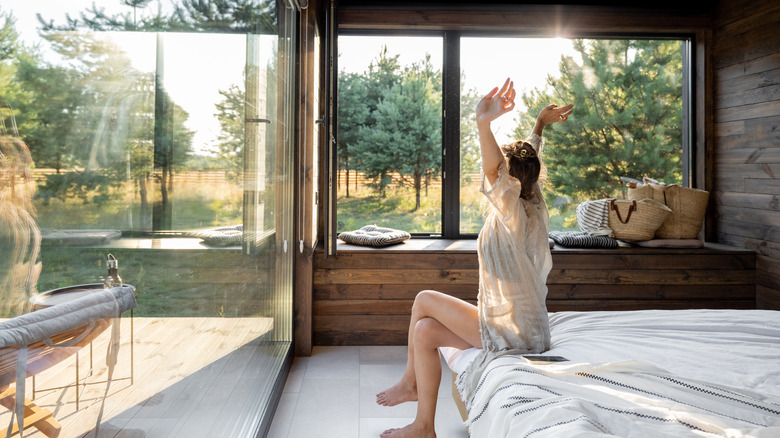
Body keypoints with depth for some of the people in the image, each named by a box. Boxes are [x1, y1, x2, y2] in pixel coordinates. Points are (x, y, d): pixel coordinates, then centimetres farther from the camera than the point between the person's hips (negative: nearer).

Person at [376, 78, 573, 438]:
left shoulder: (514, 214, -20)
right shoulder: (532, 208, 6)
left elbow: (493, 170, -41)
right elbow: (528, 158, 22)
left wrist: (484, 125, -55)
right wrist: (540, 124, 32)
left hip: (512, 332, -9)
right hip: (516, 325, 9)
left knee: (424, 300, -7)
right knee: (425, 332, 2)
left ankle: (409, 382, 10)